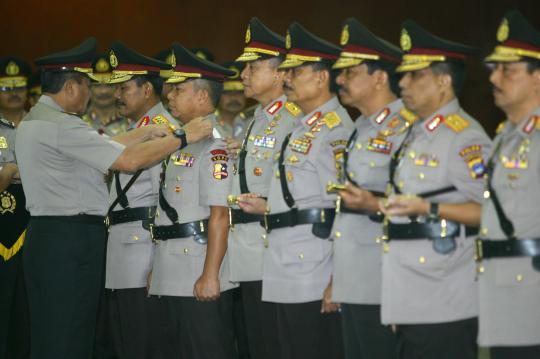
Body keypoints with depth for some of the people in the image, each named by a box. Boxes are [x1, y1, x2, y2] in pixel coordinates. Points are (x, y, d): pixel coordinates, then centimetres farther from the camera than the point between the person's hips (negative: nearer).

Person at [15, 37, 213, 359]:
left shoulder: (35, 120, 16)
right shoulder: (61, 125, -16)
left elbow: (105, 149, 19)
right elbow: (129, 160, -19)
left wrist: (148, 134, 17)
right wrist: (183, 137, -10)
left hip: (47, 239, 10)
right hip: (70, 242, -10)